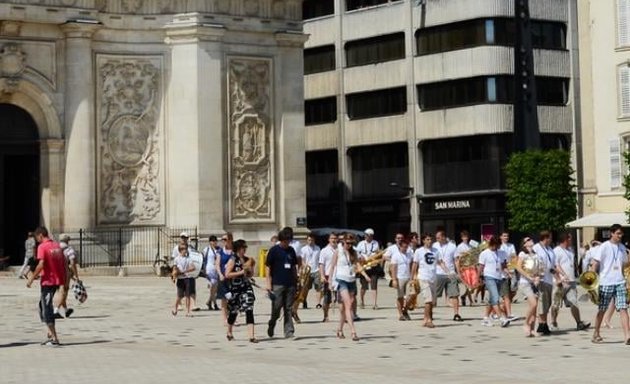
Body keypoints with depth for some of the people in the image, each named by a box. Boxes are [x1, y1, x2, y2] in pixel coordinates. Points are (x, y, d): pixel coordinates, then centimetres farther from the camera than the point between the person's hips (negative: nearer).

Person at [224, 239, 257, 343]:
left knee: (249, 310, -9)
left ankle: (251, 336, -14)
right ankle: (229, 332, 35)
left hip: (246, 287, 4)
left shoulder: (247, 260, 9)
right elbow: (227, 274, -16)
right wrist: (241, 272, -17)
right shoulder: (233, 260, -7)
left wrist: (251, 269, -1)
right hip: (235, 289, -4)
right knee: (233, 312, 11)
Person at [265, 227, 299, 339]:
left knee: (289, 309, 4)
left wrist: (296, 281, 15)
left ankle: (289, 332, 5)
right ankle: (271, 325, 23)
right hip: (277, 284, -4)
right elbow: (267, 267, -2)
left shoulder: (291, 250, 11)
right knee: (276, 308, -2)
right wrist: (268, 284, -8)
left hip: (290, 284, 4)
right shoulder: (274, 250, -2)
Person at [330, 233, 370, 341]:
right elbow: (333, 267, 2)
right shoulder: (338, 252, 1)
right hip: (341, 280, -4)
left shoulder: (353, 253, 12)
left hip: (352, 280, 4)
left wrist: (365, 275, -10)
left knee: (343, 307, 9)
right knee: (348, 306, -14)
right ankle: (353, 332, -21)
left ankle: (340, 330, 24)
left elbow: (358, 265, 5)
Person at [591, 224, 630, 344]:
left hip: (620, 282, 4)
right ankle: (596, 334, 21)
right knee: (601, 310, 6)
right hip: (606, 283, -4)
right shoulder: (604, 246, -5)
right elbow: (595, 263, -7)